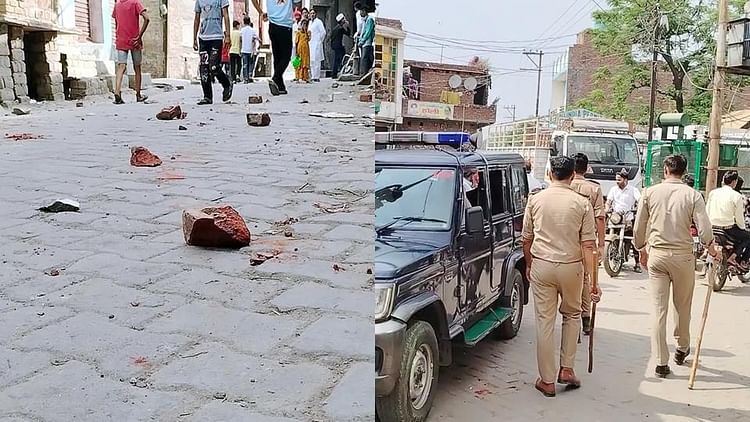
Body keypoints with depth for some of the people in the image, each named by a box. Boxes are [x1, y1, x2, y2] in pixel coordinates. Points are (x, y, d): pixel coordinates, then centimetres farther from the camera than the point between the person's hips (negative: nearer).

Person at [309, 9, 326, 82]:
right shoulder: (310, 22, 19)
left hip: (316, 44, -8)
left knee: (316, 60, -11)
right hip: (310, 44, 8)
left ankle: (316, 77, -11)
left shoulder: (318, 21, -4)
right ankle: (312, 77, 10)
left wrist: (320, 41, -5)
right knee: (311, 61, 6)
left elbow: (323, 32, -9)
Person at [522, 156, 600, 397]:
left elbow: (527, 239, 6)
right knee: (572, 315, 23)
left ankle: (547, 380, 12)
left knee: (545, 322, 5)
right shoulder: (582, 203, -4)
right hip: (571, 266, 0)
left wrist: (528, 265, 21)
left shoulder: (535, 199, 0)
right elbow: (587, 245, -7)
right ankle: (567, 369, 21)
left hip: (541, 265, 0)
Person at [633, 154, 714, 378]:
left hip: (656, 255, 1)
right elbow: (704, 228, -9)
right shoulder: (693, 195, -6)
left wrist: (642, 250, 18)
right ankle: (682, 348, 36)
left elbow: (638, 227, 2)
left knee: (659, 309, 4)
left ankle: (661, 362, 6)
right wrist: (710, 247, 11)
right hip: (683, 255, -1)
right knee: (683, 306, 18)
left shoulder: (650, 193, -1)